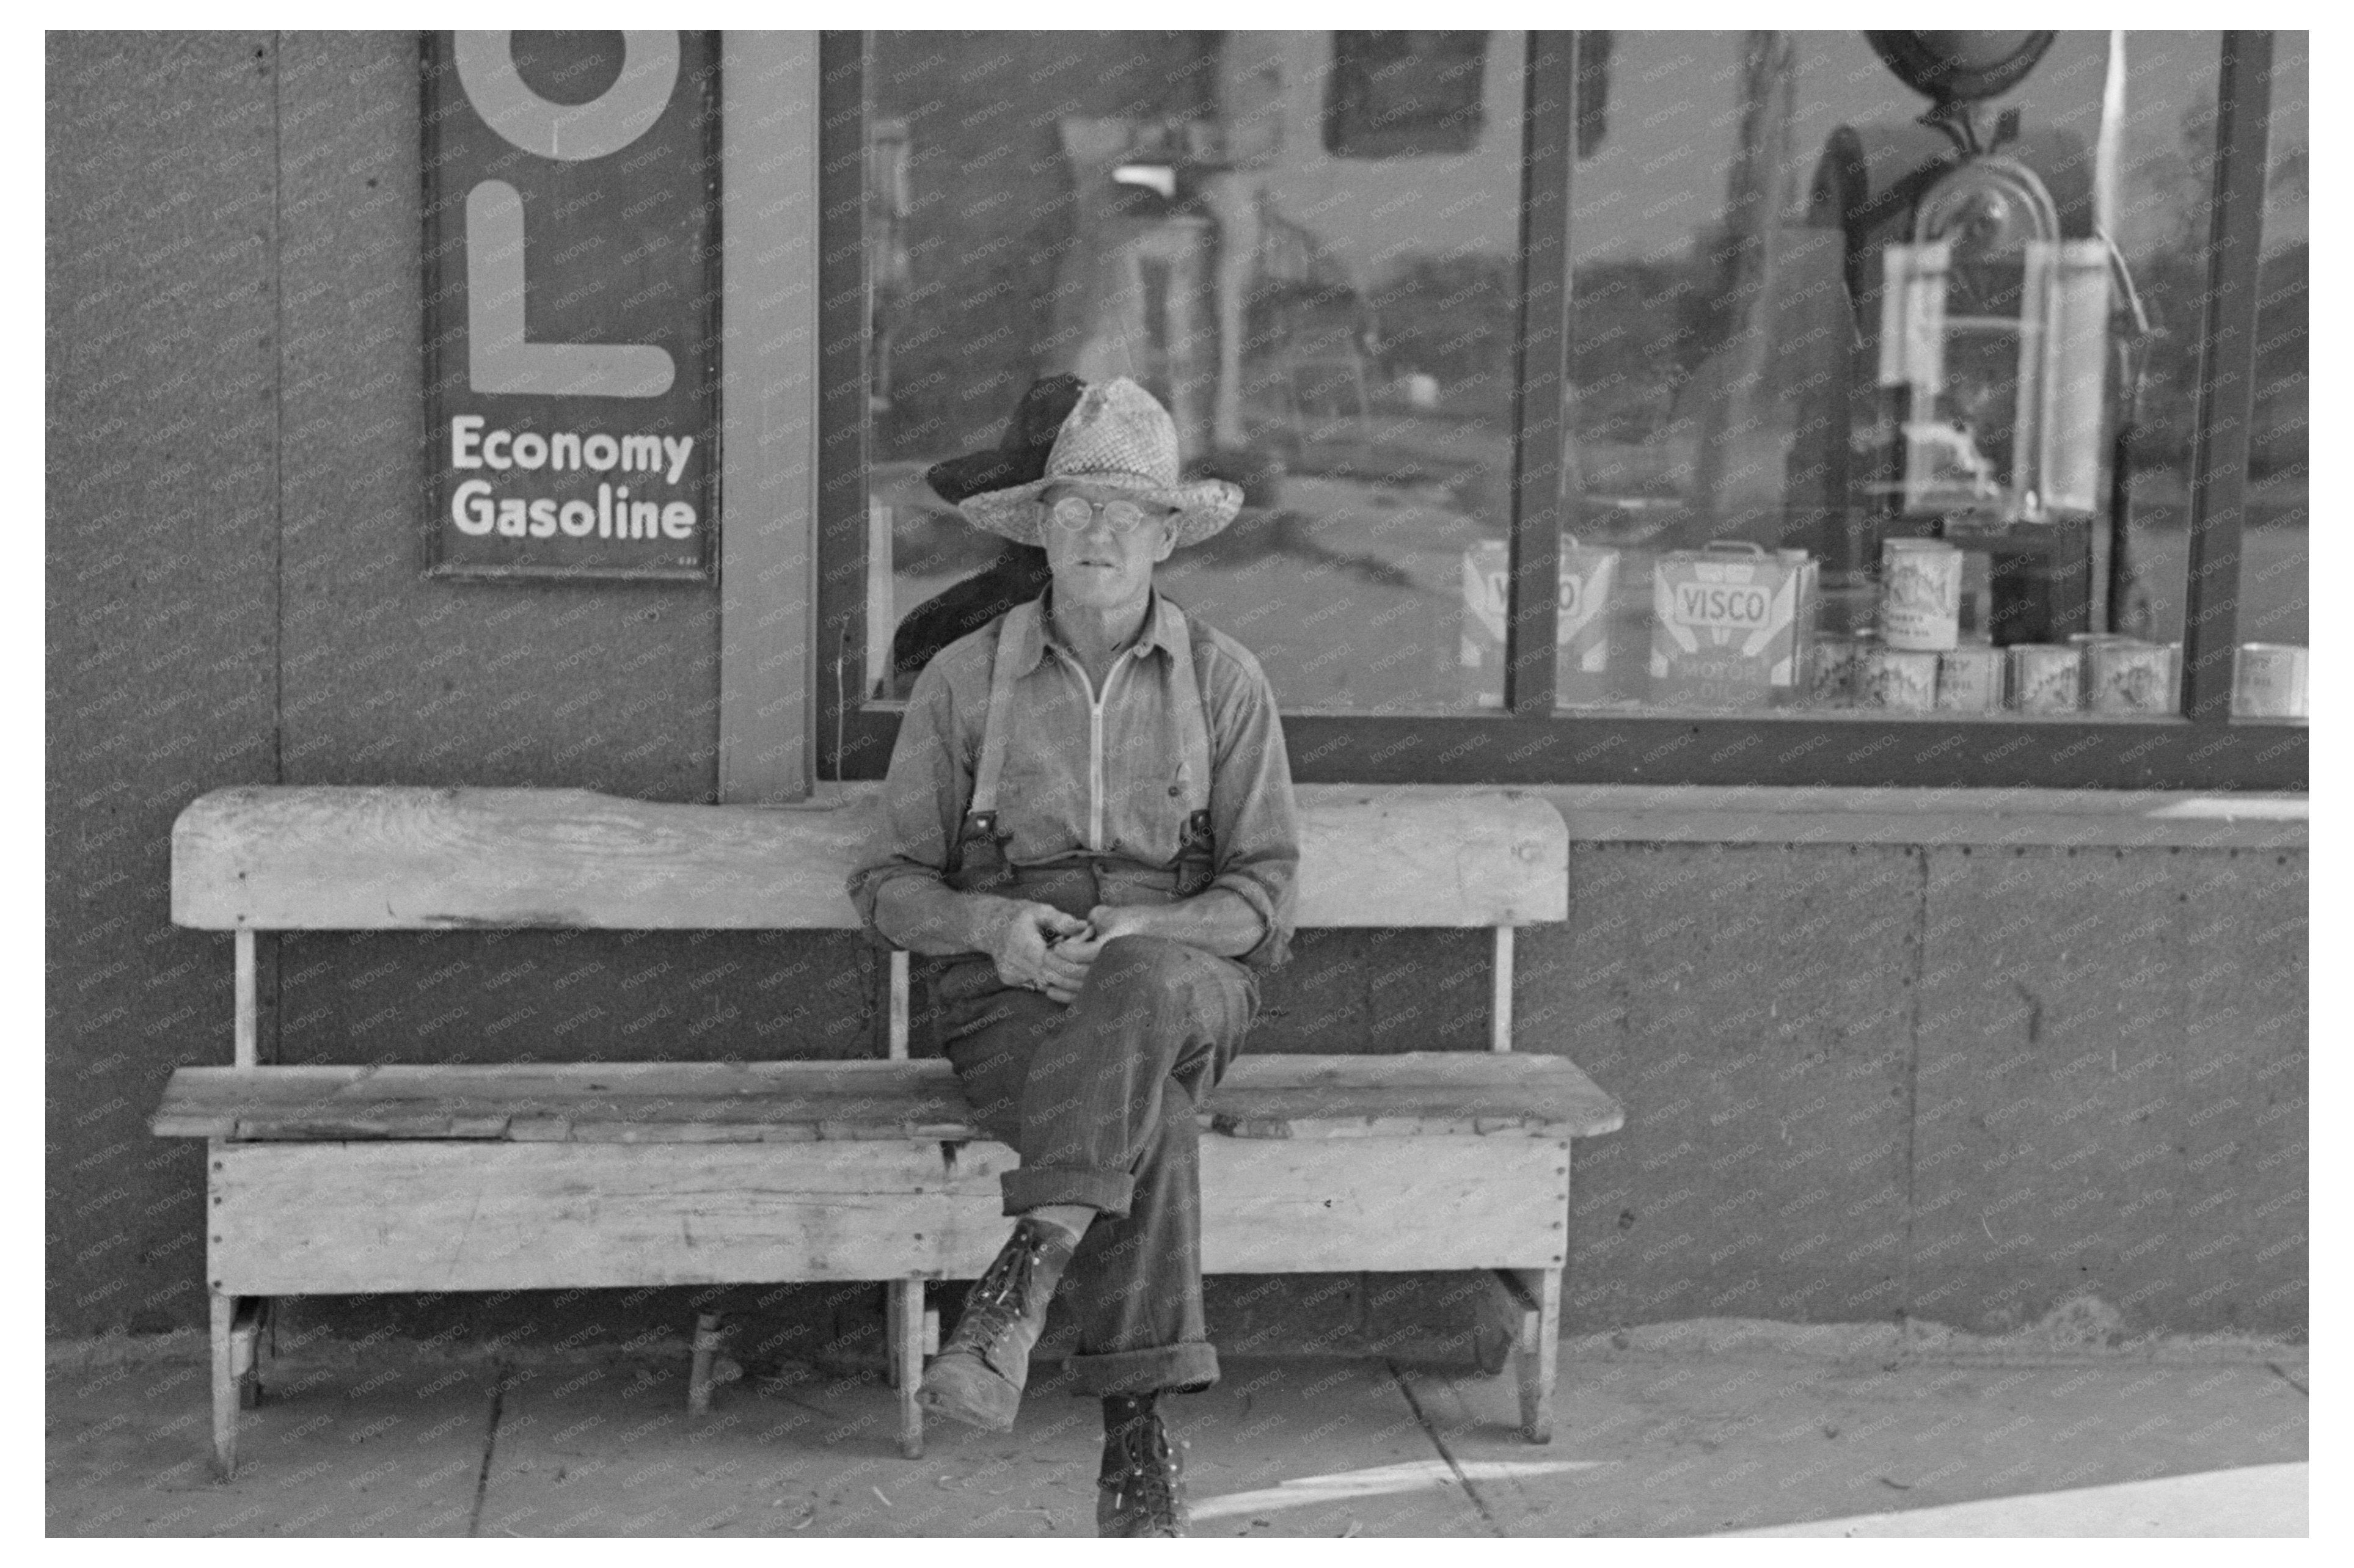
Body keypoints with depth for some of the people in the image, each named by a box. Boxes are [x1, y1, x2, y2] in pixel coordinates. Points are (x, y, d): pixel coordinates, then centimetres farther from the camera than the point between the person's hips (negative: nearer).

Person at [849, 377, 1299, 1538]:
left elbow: (1262, 891, 0)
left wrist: (1138, 933, -20)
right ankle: (1138, 1438, -34)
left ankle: (1022, 1280, -43)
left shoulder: (1224, 681, 3)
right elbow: (892, 886, 6)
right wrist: (993, 924, -17)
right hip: (1005, 990, 0)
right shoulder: (963, 679, 3)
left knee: (1143, 988, -40)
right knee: (1149, 1126, -35)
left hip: (1186, 976, 1)